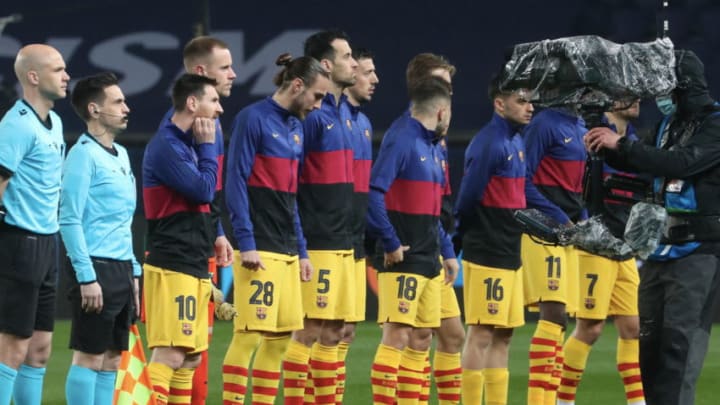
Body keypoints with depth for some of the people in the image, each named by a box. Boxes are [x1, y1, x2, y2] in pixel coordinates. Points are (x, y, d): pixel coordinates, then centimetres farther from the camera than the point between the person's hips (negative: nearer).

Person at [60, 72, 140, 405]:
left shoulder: (120, 155, 17)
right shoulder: (84, 155, -10)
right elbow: (69, 221, -15)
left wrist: (134, 273, 18)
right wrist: (87, 277, -19)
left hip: (122, 269, 9)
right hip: (97, 267, -9)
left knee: (112, 360, 8)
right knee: (89, 357, -7)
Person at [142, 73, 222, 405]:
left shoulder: (187, 144, 18)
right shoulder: (166, 145, -13)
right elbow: (204, 190, -17)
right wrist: (208, 146, -7)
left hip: (194, 264, 10)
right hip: (172, 265, -10)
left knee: (191, 356, 10)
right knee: (171, 353, -17)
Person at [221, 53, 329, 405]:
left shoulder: (295, 127, 17)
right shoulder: (253, 119, -7)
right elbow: (236, 182, -12)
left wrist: (301, 251, 17)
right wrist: (246, 243, -17)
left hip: (288, 251, 8)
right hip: (260, 249, -8)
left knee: (281, 336, 7)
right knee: (250, 332, -11)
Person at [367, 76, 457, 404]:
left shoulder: (430, 147, 18)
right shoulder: (401, 140, -11)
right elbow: (373, 192, -21)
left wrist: (447, 251, 17)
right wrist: (390, 243, -20)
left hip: (428, 263, 9)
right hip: (403, 261, -9)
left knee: (421, 342, 10)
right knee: (397, 336, -12)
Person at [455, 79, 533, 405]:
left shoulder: (516, 142, 13)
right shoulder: (488, 143, -16)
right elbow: (467, 197, -15)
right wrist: (466, 234, -1)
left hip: (510, 256, 9)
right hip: (487, 256, -9)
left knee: (503, 335, 11)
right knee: (481, 334, -6)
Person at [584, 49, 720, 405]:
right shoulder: (671, 122, 12)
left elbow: (681, 162, -27)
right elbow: (642, 164, 23)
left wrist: (622, 145, -26)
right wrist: (610, 148, 3)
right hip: (663, 242, 8)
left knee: (681, 336, -16)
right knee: (650, 334, 9)